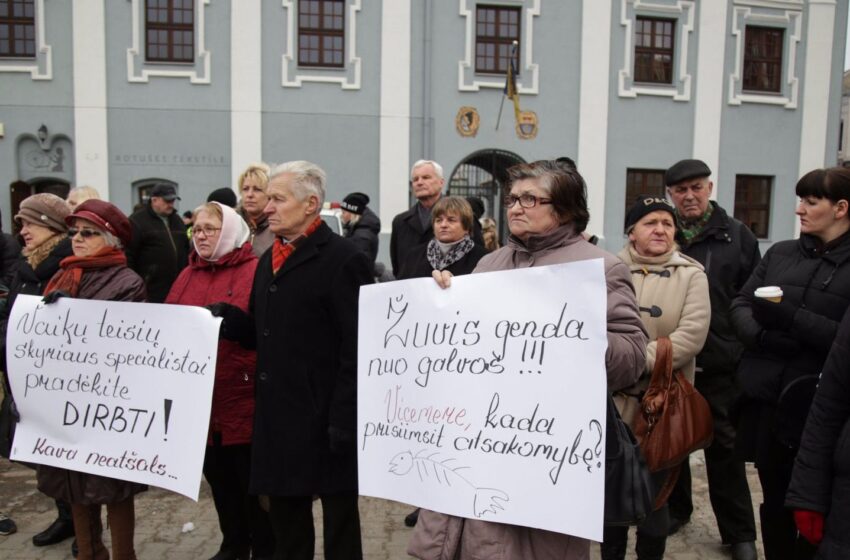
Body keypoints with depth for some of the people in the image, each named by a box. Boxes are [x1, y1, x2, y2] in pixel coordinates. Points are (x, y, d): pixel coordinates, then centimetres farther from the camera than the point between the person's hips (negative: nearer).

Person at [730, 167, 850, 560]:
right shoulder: (780, 253, 10)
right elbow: (740, 306, 7)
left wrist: (789, 318, -20)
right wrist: (763, 335, -11)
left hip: (818, 403, -4)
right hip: (764, 394, 4)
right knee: (774, 500, 16)